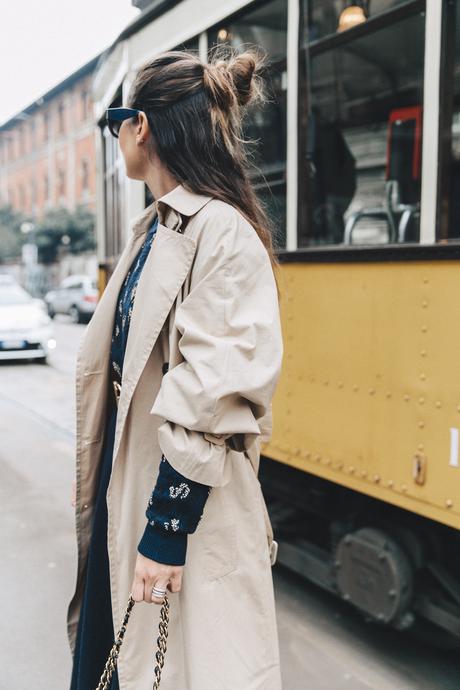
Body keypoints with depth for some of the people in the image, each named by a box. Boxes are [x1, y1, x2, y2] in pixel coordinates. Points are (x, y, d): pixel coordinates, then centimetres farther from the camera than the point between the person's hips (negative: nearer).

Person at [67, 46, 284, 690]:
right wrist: (98, 489, 17)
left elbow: (216, 402, -23)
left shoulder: (223, 232, -19)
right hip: (125, 487, 9)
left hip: (185, 504, -8)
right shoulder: (151, 230, 9)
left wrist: (167, 531, -19)